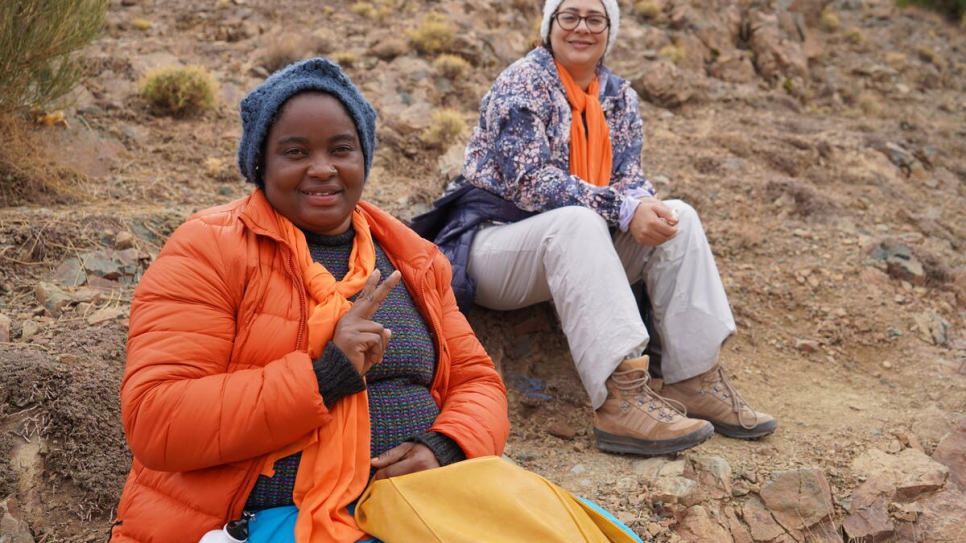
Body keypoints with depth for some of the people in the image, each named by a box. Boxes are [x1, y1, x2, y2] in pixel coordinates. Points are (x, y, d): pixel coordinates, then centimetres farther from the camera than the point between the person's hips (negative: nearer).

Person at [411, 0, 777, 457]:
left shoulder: (618, 96, 10)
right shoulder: (522, 84, -10)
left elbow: (629, 178, 5)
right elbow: (530, 183, -21)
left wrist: (645, 204, -20)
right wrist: (624, 210, -29)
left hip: (576, 247, 7)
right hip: (493, 241, -6)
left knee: (679, 218, -11)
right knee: (577, 221, -36)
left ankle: (695, 378, -17)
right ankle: (620, 398, -46)